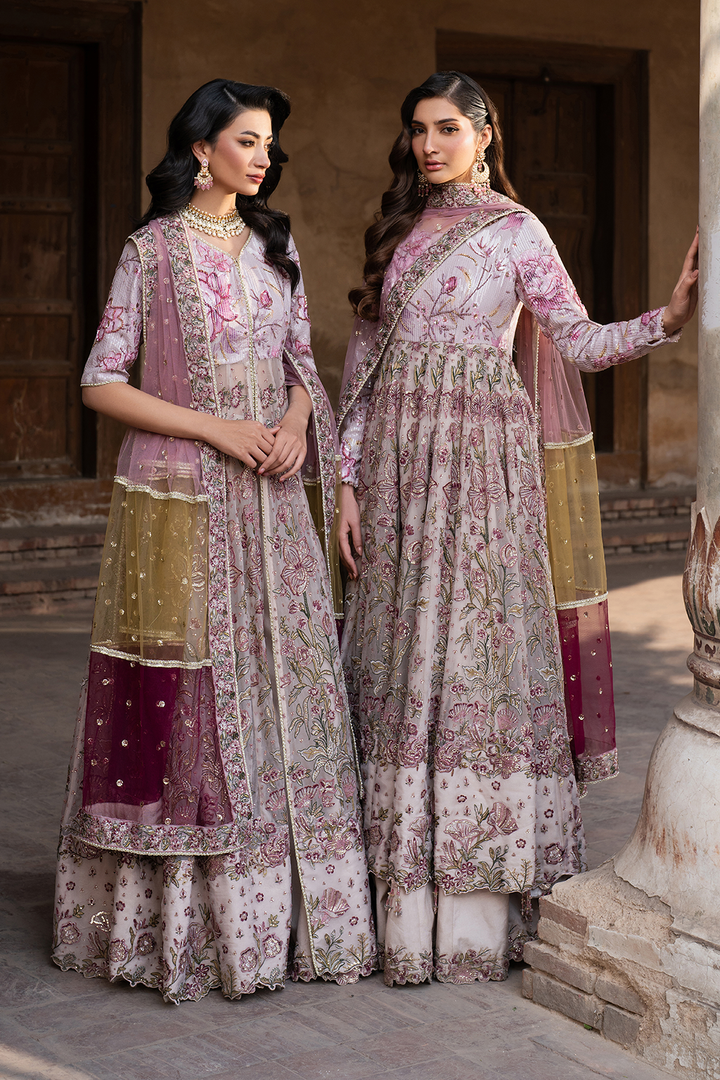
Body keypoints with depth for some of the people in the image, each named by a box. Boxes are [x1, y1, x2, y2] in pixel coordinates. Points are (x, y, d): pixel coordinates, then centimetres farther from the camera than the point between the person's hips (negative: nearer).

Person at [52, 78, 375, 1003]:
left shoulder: (276, 247, 12)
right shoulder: (154, 249, -3)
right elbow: (102, 382, -7)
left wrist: (298, 419, -5)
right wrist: (216, 429, -14)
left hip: (270, 500, 5)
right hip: (181, 500, -5)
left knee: (281, 679, 4)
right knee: (183, 694, -3)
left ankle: (279, 912, 14)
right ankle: (178, 923, 9)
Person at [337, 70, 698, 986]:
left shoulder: (514, 229, 2)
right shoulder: (397, 231, 16)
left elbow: (581, 343, -2)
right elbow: (365, 362, 14)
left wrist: (669, 316, -19)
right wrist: (349, 482, 8)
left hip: (480, 459, -5)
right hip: (398, 460, 5)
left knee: (475, 654, -7)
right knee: (402, 662, 3)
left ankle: (478, 912, -1)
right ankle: (406, 905, 9)